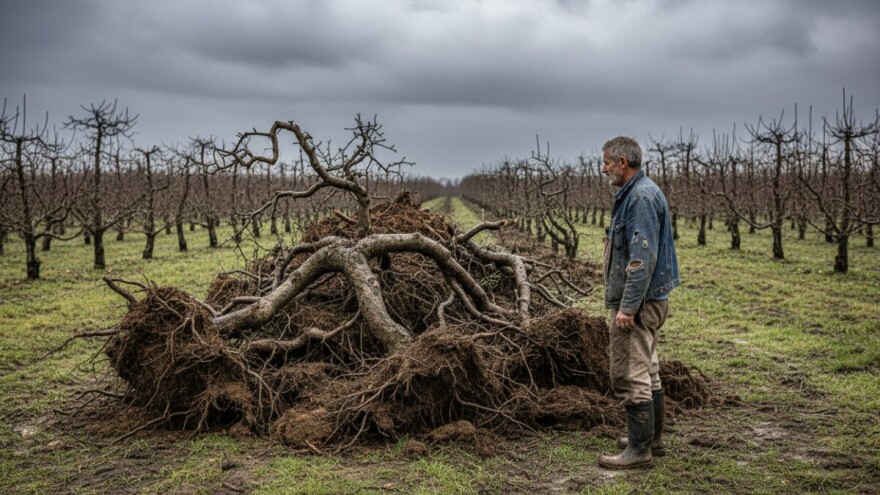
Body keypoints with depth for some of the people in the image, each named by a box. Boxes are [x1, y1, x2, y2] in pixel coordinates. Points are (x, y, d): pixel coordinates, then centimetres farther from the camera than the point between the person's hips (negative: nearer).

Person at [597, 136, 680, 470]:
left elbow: (643, 258, -24)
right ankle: (652, 438, 29)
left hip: (638, 302, -11)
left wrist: (627, 307, -25)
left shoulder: (641, 197, -18)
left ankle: (639, 449, 2)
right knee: (648, 371, 18)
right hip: (648, 299, 11)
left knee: (631, 374, -5)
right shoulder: (635, 194, 14)